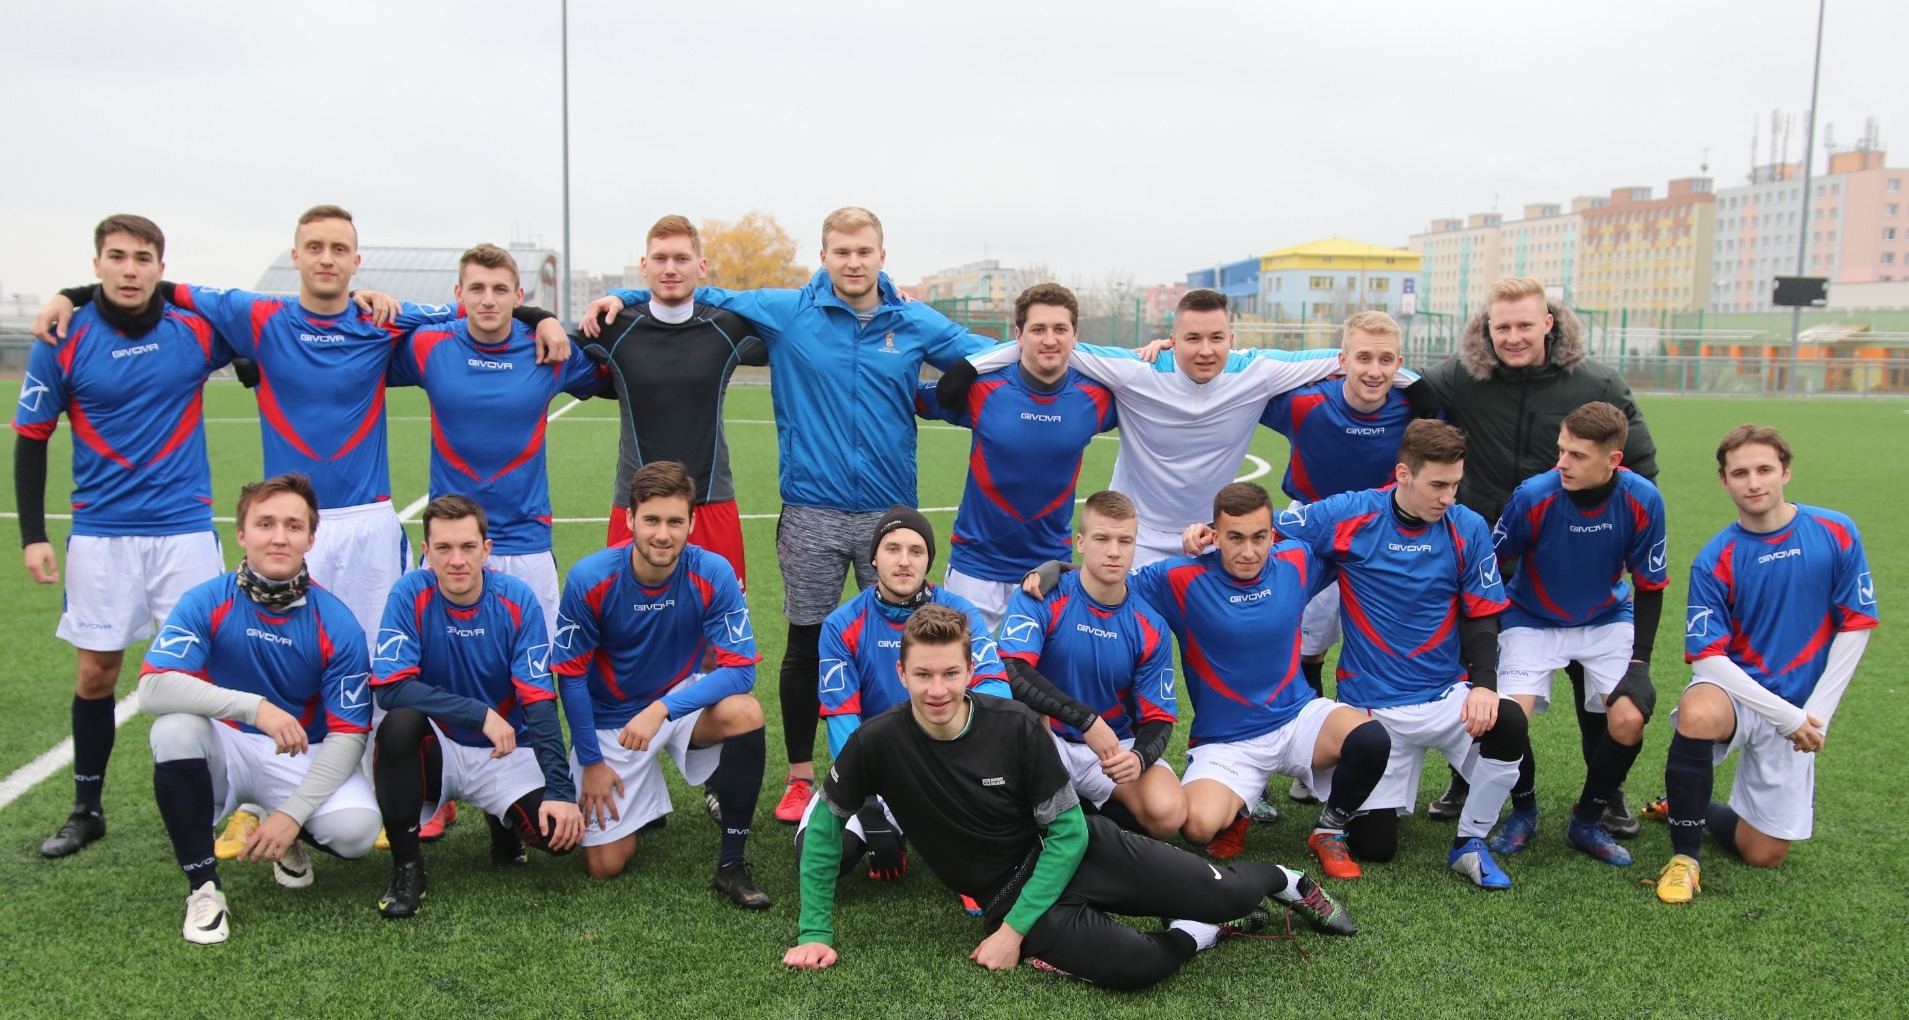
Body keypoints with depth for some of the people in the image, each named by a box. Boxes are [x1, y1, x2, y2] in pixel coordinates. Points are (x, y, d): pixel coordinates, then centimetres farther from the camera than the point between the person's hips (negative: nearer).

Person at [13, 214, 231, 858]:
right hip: (100, 534, 0)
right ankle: (87, 809, 23)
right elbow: (30, 440, 4)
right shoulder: (63, 342, -2)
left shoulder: (197, 332, -1)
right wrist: (32, 535, -1)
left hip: (184, 528, 0)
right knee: (96, 672, 6)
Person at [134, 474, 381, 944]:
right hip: (225, 750, 1)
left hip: (303, 758, 0)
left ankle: (289, 836, 11)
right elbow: (153, 686, -26)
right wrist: (254, 707, -39)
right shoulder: (206, 603, -12)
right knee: (175, 727, -32)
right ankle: (203, 885, -17)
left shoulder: (336, 623, -12)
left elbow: (347, 735, -12)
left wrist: (292, 813, -22)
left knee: (356, 829, -28)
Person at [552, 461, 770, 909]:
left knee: (744, 713, -34)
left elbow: (740, 668, -23)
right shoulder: (589, 579, -20)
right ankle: (644, 798, 30)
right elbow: (570, 675, -9)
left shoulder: (713, 574, -20)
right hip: (609, 719, 0)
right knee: (605, 865, -5)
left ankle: (732, 864, -18)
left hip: (683, 701, 0)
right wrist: (591, 761, -7)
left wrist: (662, 708, -34)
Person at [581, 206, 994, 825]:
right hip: (811, 513, -1)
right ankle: (800, 776, 22)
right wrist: (622, 297, 1)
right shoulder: (785, 312, 1)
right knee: (806, 645, 7)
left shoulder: (917, 324, 4)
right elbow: (703, 297, 10)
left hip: (890, 512, 1)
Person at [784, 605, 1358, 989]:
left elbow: (1068, 832, -12)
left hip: (1075, 849, 0)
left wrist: (1014, 930, -17)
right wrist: (816, 932, -3)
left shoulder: (1017, 728, -18)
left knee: (1223, 894, -11)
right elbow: (825, 826, -2)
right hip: (1007, 890, 0)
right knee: (1135, 965, -28)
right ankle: (1203, 933, 7)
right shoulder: (878, 744, -16)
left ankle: (1282, 881, 27)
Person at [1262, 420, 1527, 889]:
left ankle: (1469, 843, -5)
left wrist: (1483, 683, -15)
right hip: (1374, 707, -2)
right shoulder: (1349, 515, -9)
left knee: (1507, 723, -32)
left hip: (1448, 695, 2)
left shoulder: (1468, 528, -3)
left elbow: (1481, 616, 1)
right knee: (1373, 846, -4)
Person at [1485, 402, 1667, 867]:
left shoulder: (1643, 501, -20)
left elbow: (1649, 585, -7)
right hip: (1533, 620, -2)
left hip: (1608, 620, 2)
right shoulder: (1534, 496, -26)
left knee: (1629, 719, -18)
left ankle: (1587, 821, 9)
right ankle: (1523, 811, 11)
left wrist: (1640, 661, -13)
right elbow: (1491, 565, -12)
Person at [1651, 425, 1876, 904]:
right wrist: (1785, 716, -20)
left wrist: (1815, 715, -7)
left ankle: (1687, 809, 32)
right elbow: (1708, 658, -13)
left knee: (1764, 855, 0)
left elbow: (1854, 627, -1)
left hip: (1798, 711, 2)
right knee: (1697, 714, -40)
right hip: (1735, 691, -2)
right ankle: (1684, 855, -22)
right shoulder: (1715, 560, -11)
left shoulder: (1836, 533, -5)